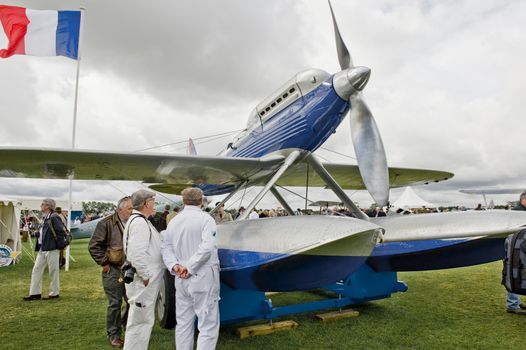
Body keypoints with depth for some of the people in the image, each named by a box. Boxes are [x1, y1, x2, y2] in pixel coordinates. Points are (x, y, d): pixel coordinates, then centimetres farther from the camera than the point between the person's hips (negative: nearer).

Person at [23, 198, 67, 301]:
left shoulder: (54, 218, -15)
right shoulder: (45, 218, 14)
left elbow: (61, 232, -18)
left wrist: (59, 245, -14)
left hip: (52, 249, -10)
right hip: (42, 249, 10)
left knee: (53, 271, 2)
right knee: (36, 269, 11)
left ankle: (54, 293, 14)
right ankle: (35, 293, 20)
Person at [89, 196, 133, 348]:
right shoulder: (107, 223, -10)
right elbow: (94, 245, -9)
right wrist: (104, 263, -8)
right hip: (113, 270, -4)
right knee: (115, 303, 5)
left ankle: (125, 324, 35)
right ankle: (114, 335, 22)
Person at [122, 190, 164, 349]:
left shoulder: (140, 220, 14)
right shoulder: (139, 222, -19)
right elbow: (137, 254, -27)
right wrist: (145, 277, -20)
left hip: (146, 279, 10)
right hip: (144, 281, -10)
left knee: (142, 320, 20)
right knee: (140, 320, 0)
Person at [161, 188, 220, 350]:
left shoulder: (173, 221, 9)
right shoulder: (205, 218, -9)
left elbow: (166, 247, 5)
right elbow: (207, 247, -21)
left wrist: (174, 265, -7)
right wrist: (190, 267, -15)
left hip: (181, 279, 6)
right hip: (203, 278, -6)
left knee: (183, 323, 17)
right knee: (208, 325, 1)